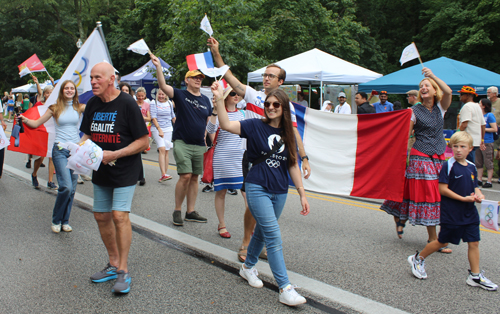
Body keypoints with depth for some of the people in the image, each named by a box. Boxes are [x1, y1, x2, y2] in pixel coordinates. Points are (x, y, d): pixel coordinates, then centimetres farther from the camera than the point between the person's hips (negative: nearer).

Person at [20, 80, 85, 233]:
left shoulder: (79, 107, 5)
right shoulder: (55, 108, 3)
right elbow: (36, 123, 6)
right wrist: (25, 120, -12)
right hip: (60, 150, -2)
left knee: (72, 188, 5)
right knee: (66, 186, -14)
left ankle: (65, 221, 19)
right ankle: (56, 220, 6)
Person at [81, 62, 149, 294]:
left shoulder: (127, 104, -14)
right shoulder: (92, 104, 5)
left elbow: (143, 141, -13)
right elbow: (87, 134, 17)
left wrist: (114, 155, -21)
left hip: (125, 170, -7)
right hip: (100, 171, 7)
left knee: (119, 215, -15)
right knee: (101, 216, 10)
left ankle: (124, 271, -3)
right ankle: (114, 264, 26)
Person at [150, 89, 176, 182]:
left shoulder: (170, 103, 11)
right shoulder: (154, 103, 0)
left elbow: (173, 116, 23)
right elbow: (153, 117, -7)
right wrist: (159, 129, -16)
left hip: (168, 129, 4)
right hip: (156, 129, -4)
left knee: (166, 151, 1)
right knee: (162, 149, -17)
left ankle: (164, 175, 6)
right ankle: (163, 174, -22)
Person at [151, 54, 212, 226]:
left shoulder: (206, 100, 12)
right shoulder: (180, 95, 0)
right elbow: (163, 86, -16)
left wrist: (206, 138, 12)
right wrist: (158, 67, -28)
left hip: (199, 145, 5)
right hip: (182, 142, -5)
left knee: (194, 178, 8)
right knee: (185, 176, -13)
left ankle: (191, 212, 17)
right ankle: (177, 211, 4)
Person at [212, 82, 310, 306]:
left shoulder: (287, 133, 6)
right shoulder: (255, 126, -6)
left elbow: (293, 165, 8)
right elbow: (226, 125, -19)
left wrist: (302, 194, 6)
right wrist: (219, 99, -32)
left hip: (280, 192, 5)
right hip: (257, 188, -5)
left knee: (262, 230, 19)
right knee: (274, 237, -9)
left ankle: (248, 267, 41)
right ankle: (285, 289, -5)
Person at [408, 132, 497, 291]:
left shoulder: (471, 167, 8)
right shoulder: (448, 166, -12)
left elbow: (475, 187, 16)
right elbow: (442, 189, -15)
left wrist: (479, 195, -7)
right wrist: (463, 198, -18)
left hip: (470, 213, 6)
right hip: (451, 213, -6)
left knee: (474, 242, 6)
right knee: (442, 241, 5)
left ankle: (475, 276, 17)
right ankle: (418, 259, 24)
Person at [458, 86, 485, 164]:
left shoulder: (467, 106, -10)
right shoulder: (478, 106, 18)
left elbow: (464, 125, -20)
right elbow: (483, 125, 20)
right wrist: (482, 140, 25)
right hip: (477, 141, 10)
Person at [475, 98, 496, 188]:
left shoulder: (490, 115, -9)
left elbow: (495, 129, -13)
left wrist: (483, 129, -12)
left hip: (487, 142, -8)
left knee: (488, 162, -2)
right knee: (478, 162, 11)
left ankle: (489, 181, 2)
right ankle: (479, 180, 18)